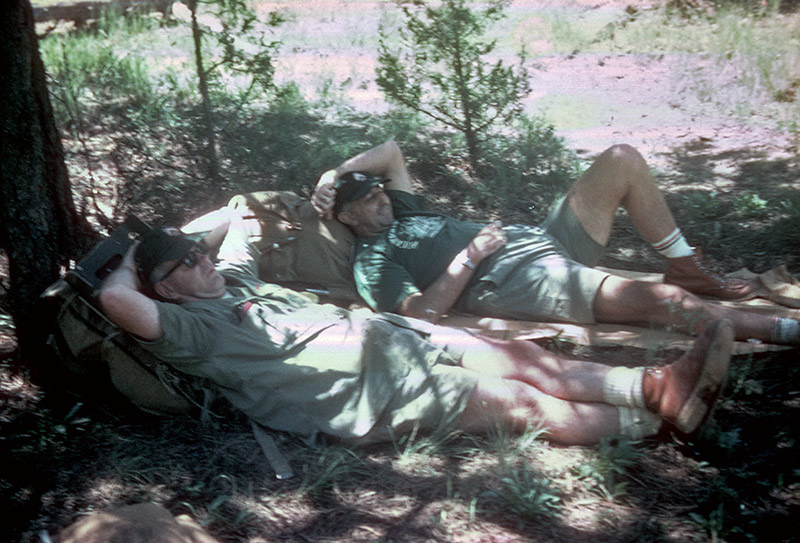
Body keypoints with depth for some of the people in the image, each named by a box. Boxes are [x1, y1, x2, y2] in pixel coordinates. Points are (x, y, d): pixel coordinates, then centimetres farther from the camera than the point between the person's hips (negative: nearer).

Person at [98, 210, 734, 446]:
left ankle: (658, 384, -3)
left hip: (385, 331, 9)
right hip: (363, 389, -9)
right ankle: (662, 416, -4)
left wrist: (176, 238, 28)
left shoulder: (234, 282, 20)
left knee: (526, 359, -4)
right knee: (527, 404, -10)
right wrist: (132, 262, -2)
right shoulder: (190, 328, -5)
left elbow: (238, 221, 37)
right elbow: (116, 298, -22)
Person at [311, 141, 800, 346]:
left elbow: (391, 151, 28)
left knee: (623, 159, 0)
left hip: (545, 240, 10)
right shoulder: (372, 260, 1)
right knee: (664, 301, -25)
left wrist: (336, 173, 18)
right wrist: (468, 257, -14)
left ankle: (686, 268, 9)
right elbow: (423, 311, -16)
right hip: (523, 283, -10)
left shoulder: (403, 214, 27)